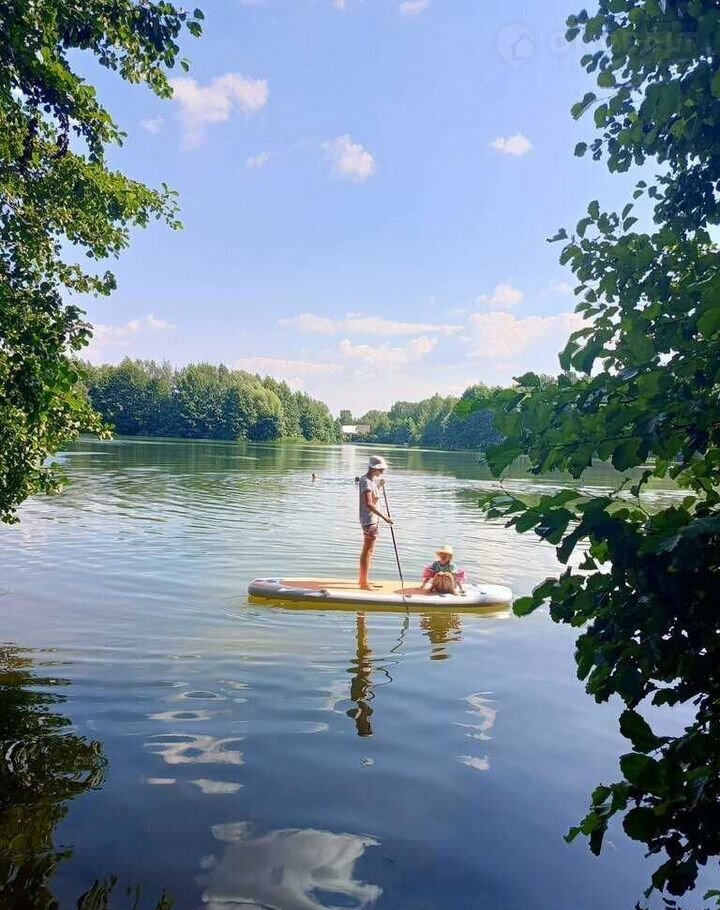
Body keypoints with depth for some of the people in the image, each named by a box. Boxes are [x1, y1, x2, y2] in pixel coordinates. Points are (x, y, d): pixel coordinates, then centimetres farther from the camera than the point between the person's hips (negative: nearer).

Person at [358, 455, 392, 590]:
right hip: (369, 520, -10)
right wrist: (384, 516, -33)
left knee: (367, 550, 19)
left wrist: (379, 486, 11)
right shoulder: (366, 482, -19)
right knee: (368, 551, -5)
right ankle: (364, 583, 0)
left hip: (373, 519, 10)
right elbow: (368, 504, -30)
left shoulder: (371, 480, 11)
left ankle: (362, 579, 30)